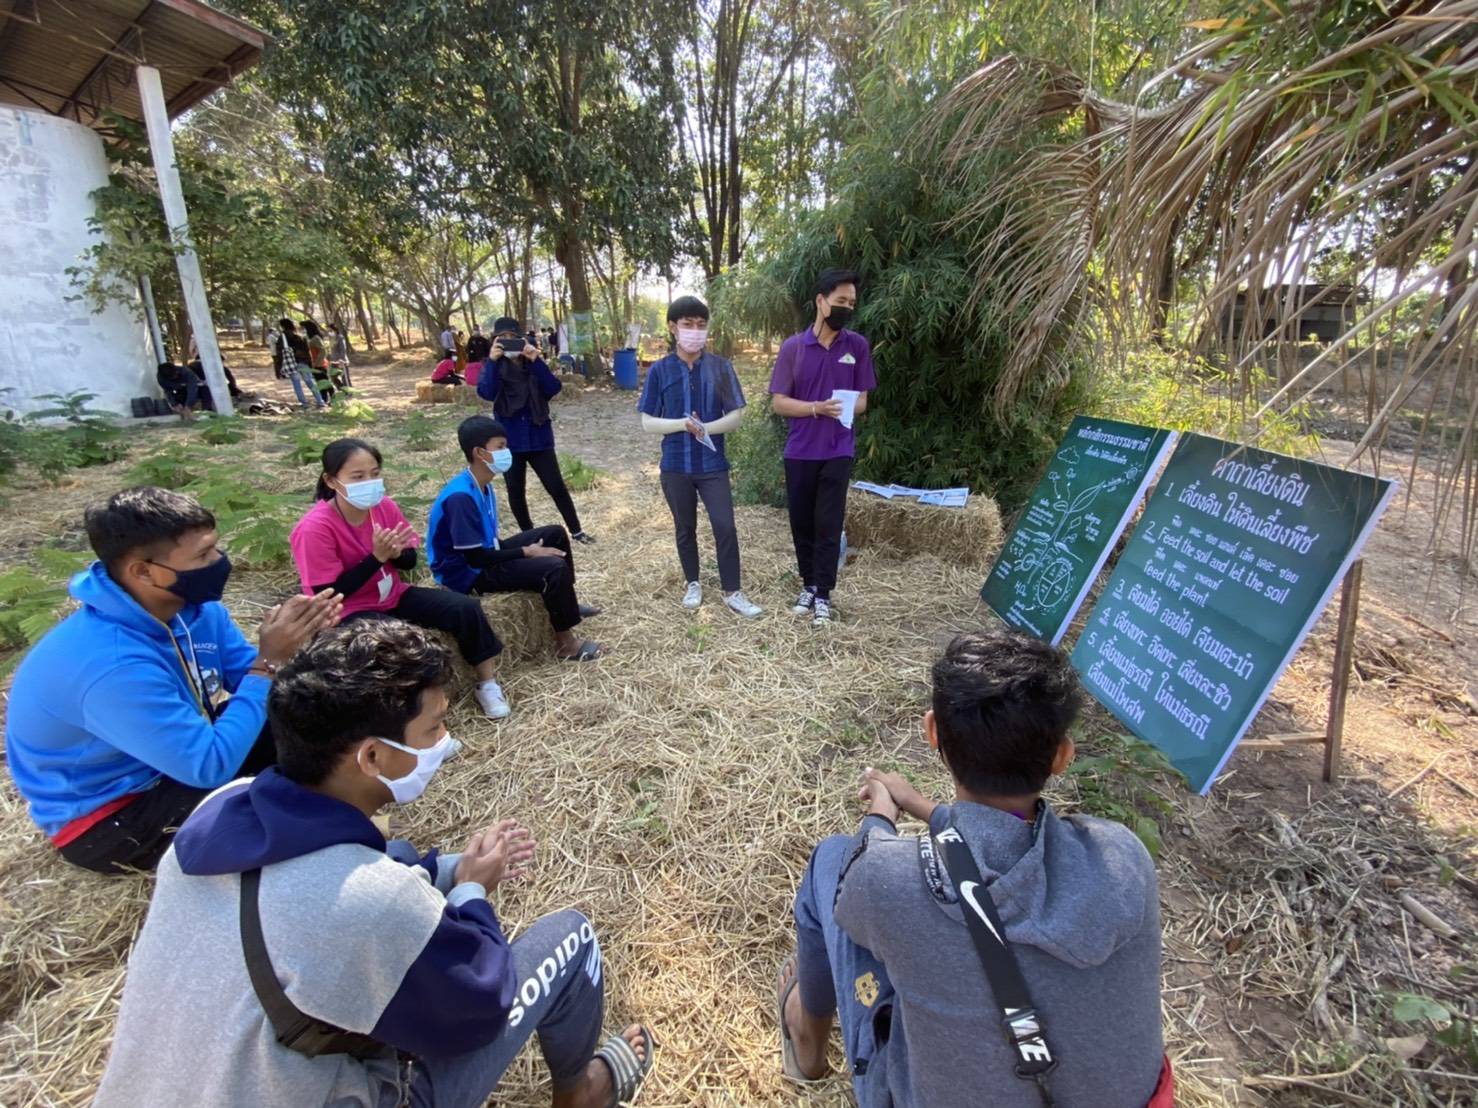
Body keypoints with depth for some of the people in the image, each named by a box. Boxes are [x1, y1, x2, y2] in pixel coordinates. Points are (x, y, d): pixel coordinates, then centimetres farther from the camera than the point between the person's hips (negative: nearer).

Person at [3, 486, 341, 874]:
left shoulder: (194, 606, -13)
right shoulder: (111, 664, -37)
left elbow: (256, 684, -3)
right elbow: (211, 767, -35)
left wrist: (293, 648, -26)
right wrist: (270, 660, -34)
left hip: (176, 753, 8)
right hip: (103, 813, -8)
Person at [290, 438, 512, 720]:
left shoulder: (385, 506, -7)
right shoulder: (314, 528, -22)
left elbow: (410, 562, 5)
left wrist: (395, 552, -20)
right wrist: (377, 557, -28)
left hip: (394, 596, 6)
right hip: (347, 612, -5)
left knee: (466, 608, -11)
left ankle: (487, 684, 3)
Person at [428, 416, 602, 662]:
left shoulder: (483, 486, 3)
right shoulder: (461, 497, -26)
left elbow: (490, 541, 11)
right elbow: (475, 558, -25)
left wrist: (527, 549, -1)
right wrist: (526, 552, -17)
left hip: (486, 555, 10)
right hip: (468, 573, -10)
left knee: (555, 534, 10)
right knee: (554, 568, -24)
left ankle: (567, 603, 25)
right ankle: (565, 642, -8)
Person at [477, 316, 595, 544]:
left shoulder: (533, 363, 3)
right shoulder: (492, 367, 0)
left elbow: (554, 388, -14)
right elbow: (486, 393, -20)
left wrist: (536, 361, -25)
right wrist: (493, 361, -30)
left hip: (539, 437, 0)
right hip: (510, 440, 0)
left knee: (557, 487, 2)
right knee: (516, 491, 10)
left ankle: (576, 531, 15)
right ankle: (528, 534, 29)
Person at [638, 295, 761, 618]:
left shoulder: (720, 367, -2)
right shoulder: (659, 370, -3)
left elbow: (736, 416, -3)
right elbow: (648, 422, -3)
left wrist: (706, 428, -20)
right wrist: (683, 424, -20)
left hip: (713, 465, 0)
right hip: (676, 466, 1)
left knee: (726, 527, -2)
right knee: (685, 528, 14)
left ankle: (732, 592, 12)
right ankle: (693, 583, 33)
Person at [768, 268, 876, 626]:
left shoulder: (858, 346, 1)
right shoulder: (793, 347, -3)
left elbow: (862, 399, 8)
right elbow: (779, 402, -4)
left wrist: (846, 409, -15)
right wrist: (816, 408, -19)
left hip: (838, 451, 0)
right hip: (799, 451, 0)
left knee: (828, 524, 0)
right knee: (801, 522, 9)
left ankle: (823, 595, 11)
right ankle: (809, 585, 26)